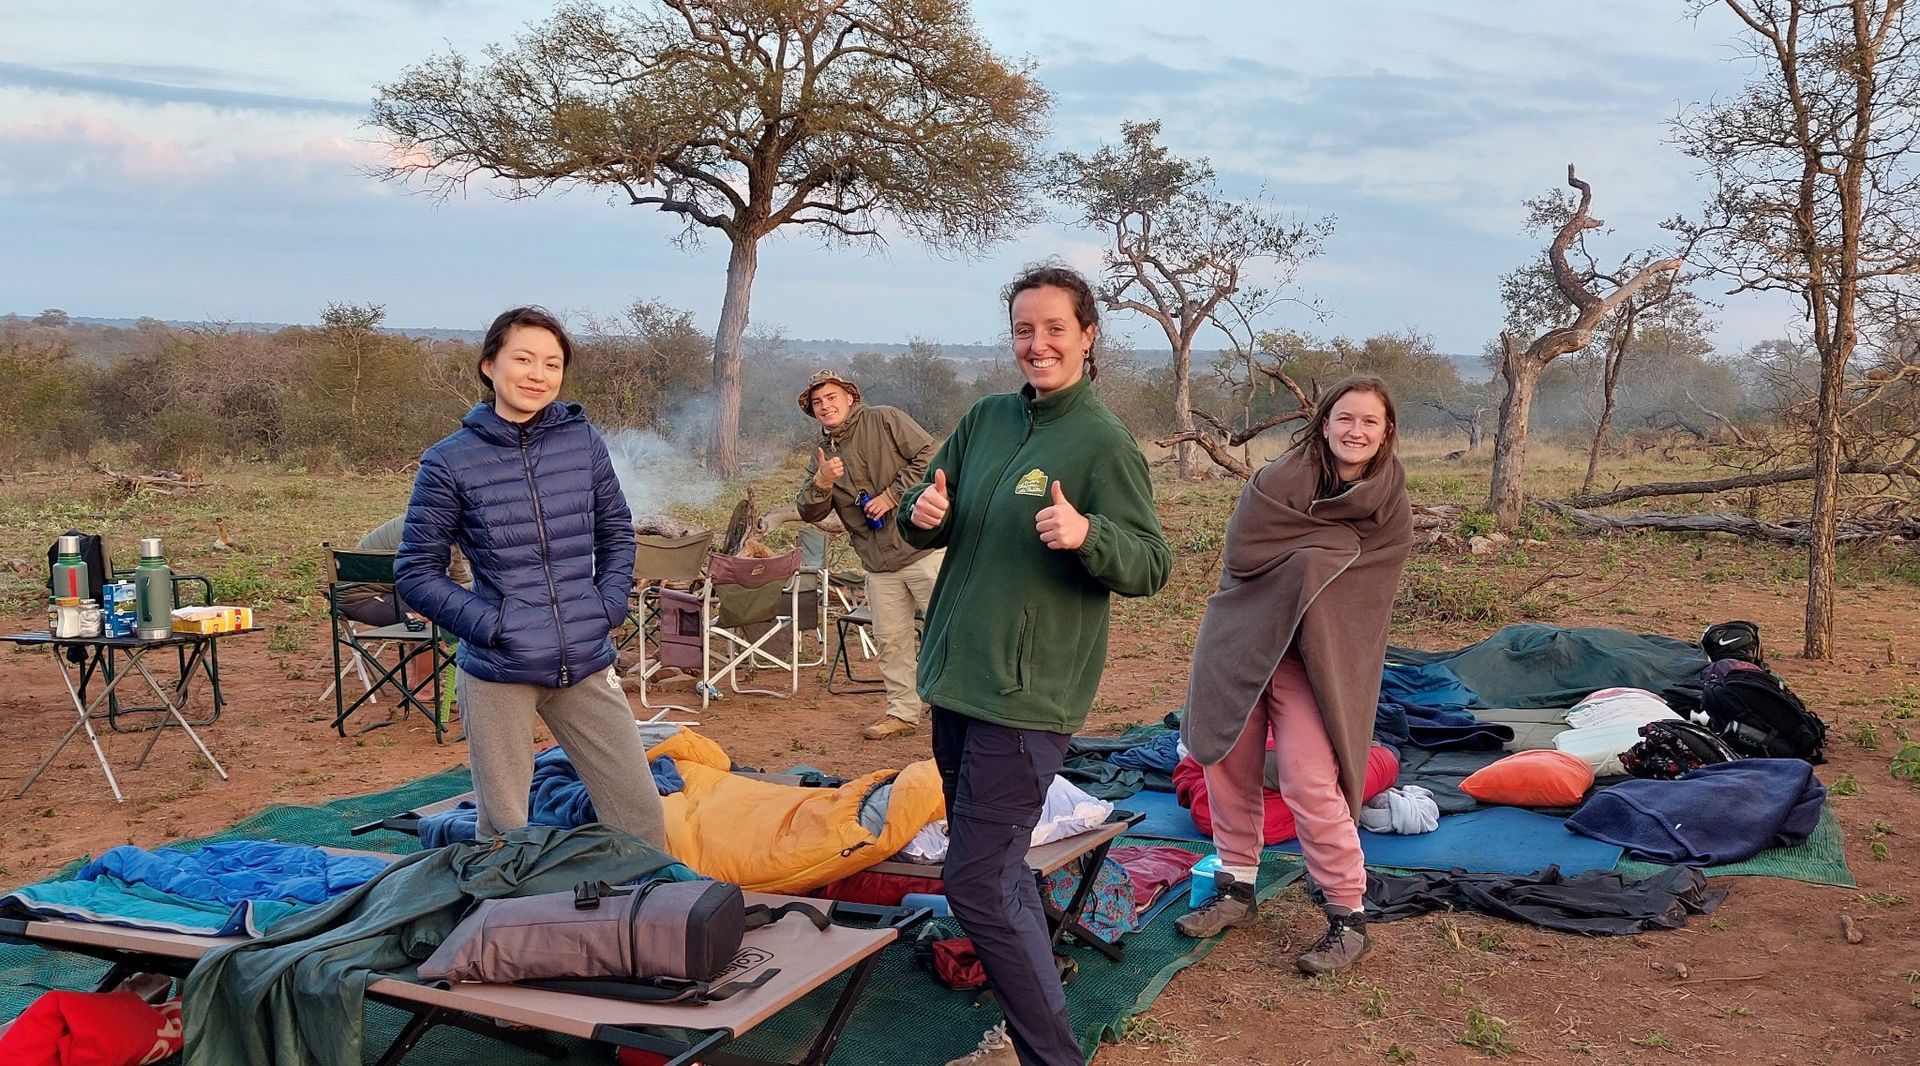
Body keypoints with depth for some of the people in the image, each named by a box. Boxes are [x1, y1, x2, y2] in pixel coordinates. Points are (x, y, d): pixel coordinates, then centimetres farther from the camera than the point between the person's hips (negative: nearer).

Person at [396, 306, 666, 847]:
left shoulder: (583, 440, 3)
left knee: (642, 818, 5)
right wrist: (489, 625, -12)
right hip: (497, 673, -3)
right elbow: (416, 572, -1)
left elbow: (616, 533, 15)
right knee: (504, 835, 7)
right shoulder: (450, 462, -5)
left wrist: (609, 607, 1)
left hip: (588, 665, 3)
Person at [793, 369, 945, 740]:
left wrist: (892, 494, -15)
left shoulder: (886, 420, -4)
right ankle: (903, 711, 22)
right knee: (890, 639, 10)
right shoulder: (823, 453, 14)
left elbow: (929, 457, -12)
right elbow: (808, 512, 9)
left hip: (923, 547, -6)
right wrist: (821, 482, -11)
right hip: (879, 563, 6)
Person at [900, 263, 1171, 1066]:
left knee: (977, 884, -9)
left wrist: (1087, 534, -33)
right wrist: (924, 515, -9)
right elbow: (934, 531, 14)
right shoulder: (986, 420, 7)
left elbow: (1152, 567, -13)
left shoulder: (1104, 441, -11)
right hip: (957, 679, 7)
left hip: (1028, 696, -7)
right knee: (995, 870, 17)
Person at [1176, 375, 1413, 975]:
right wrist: (1331, 544, -13)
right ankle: (1236, 889, 29)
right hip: (1239, 646, 3)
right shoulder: (1279, 480, -4)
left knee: (1310, 786, -11)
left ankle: (1349, 919, 4)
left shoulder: (1390, 512, -2)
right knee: (1227, 768, 10)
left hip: (1312, 661, -2)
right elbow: (1241, 553, -15)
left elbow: (1354, 591, -9)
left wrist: (1294, 552, -13)